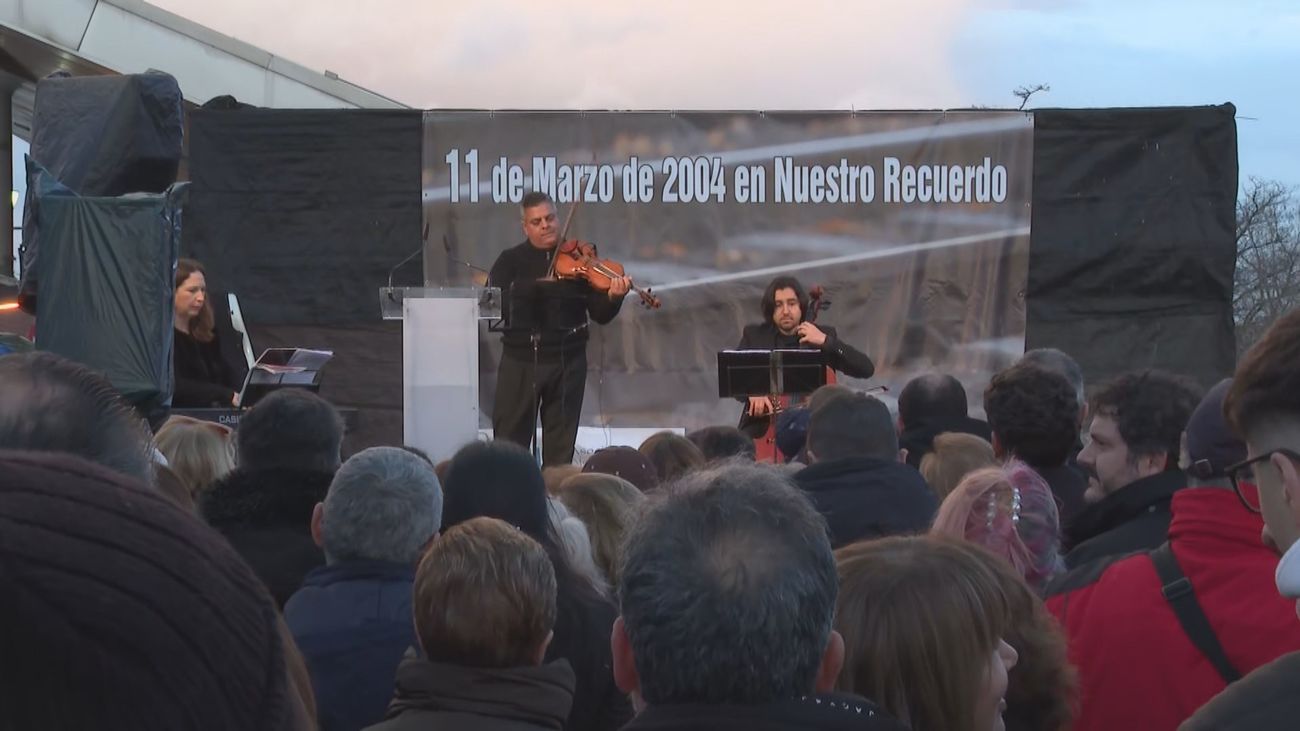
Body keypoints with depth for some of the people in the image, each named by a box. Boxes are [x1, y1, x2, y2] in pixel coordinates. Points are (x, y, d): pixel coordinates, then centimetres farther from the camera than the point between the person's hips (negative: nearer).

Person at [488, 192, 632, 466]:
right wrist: (527, 290, -24)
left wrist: (613, 298, -21)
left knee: (561, 447, 5)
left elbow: (600, 315, 1)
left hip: (568, 362, 0)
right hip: (520, 361, 0)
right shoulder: (511, 261, 5)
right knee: (509, 442, 0)